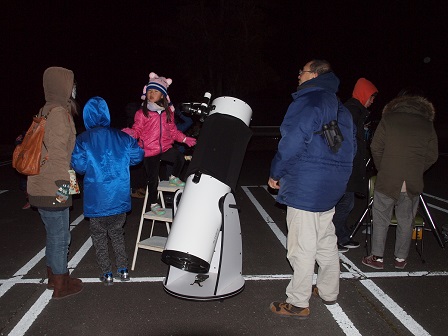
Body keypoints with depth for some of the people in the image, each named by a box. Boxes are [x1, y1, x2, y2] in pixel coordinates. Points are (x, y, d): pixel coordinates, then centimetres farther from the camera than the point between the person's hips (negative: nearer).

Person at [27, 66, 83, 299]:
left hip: (42, 186, 10)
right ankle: (61, 285, 17)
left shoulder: (47, 111, 14)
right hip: (52, 189, -10)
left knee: (55, 235, 21)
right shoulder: (58, 112, -16)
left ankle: (54, 276, 35)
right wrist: (62, 184, -20)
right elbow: (58, 151, -21)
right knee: (59, 237, 3)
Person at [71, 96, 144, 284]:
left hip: (96, 199, -3)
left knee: (99, 235, 13)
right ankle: (123, 270, 20)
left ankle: (107, 273, 16)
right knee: (117, 233, 19)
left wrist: (92, 165, 8)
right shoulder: (121, 137, 1)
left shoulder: (83, 140, -7)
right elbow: (137, 156, 0)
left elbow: (79, 166, -14)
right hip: (120, 197, 3)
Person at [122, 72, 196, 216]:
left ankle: (174, 177, 6)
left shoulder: (167, 112, 6)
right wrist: (128, 133, -26)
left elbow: (173, 130, 14)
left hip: (165, 147, 3)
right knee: (153, 179, 2)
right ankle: (153, 204, 23)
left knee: (179, 157, -25)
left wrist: (184, 139, 10)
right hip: (149, 151, -3)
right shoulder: (142, 113, -6)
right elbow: (137, 131, -6)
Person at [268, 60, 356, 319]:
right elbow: (351, 146, 20)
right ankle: (329, 292, 34)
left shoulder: (308, 101, -14)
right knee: (326, 242, 20)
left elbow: (293, 141, -20)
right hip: (332, 188, 10)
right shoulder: (340, 108, 16)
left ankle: (298, 303, 11)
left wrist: (275, 174, -8)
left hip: (305, 189, -9)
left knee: (302, 248, 0)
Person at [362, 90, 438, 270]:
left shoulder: (388, 119, -2)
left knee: (381, 220, 8)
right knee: (406, 222, 14)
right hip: (413, 184, 2)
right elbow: (433, 156, 4)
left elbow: (376, 148, -3)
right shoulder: (428, 124, 4)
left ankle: (377, 257, 14)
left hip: (387, 181, -2)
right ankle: (401, 258, 23)